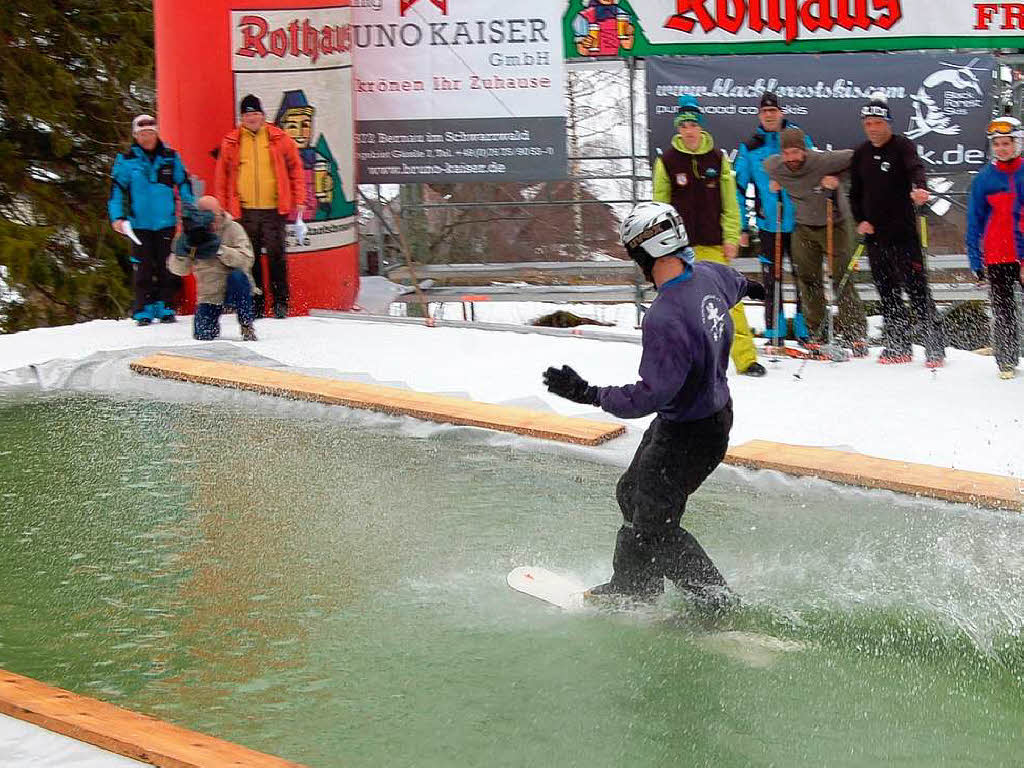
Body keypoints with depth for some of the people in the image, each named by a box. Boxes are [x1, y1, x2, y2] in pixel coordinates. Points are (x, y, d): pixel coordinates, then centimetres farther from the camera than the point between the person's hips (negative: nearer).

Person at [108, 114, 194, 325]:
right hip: (140, 223, -1)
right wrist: (117, 216, -11)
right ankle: (144, 311, 5)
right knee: (143, 268, 0)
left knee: (166, 267, 5)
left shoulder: (170, 157, 4)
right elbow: (117, 189, 0)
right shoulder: (126, 160, 0)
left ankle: (165, 308, 12)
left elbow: (183, 185, 11)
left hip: (166, 222, 1)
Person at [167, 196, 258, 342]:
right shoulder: (193, 234, -1)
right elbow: (179, 270, -4)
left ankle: (247, 326, -18)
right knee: (202, 335, -13)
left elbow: (246, 260, -22)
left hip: (236, 291, -2)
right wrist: (181, 251, -23)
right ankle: (213, 323, 28)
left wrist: (220, 250, -30)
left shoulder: (232, 229, -8)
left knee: (237, 276, -36)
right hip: (209, 295, 2)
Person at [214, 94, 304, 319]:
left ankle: (281, 302, 4)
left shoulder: (279, 139, 4)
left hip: (274, 208, -1)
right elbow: (221, 177, 11)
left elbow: (296, 169, 8)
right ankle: (256, 304, 10)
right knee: (250, 258, 4)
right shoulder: (231, 143, 7)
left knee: (276, 255, -3)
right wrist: (222, 207, 5)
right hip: (244, 210, 1)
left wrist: (298, 201, 2)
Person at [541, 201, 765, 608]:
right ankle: (633, 586, 38)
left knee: (652, 526, 3)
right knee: (632, 495, 23)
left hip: (688, 435, -10)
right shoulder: (708, 275, -7)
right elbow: (730, 280, 20)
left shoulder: (665, 319, -35)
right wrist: (746, 286, 44)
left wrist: (588, 394, -27)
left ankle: (715, 601, 12)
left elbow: (652, 394, -33)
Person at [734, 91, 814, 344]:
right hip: (768, 225, 0)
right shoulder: (749, 148, 3)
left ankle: (805, 331, 12)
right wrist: (742, 226, 4)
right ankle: (775, 333, 10)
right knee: (771, 281, 3)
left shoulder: (800, 140, 2)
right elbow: (738, 189, 8)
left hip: (799, 222, 0)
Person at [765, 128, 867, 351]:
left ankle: (855, 334, -2)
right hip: (803, 228, 4)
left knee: (842, 279, -8)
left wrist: (836, 179, -19)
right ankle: (818, 335, 11)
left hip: (833, 224, -4)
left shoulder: (824, 161, -24)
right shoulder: (774, 167, -9)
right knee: (808, 281, 3)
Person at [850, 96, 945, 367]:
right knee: (886, 291, 8)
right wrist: (860, 220, 3)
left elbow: (916, 168, -25)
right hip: (874, 233, 5)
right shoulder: (861, 154, 12)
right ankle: (898, 345, 16)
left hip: (903, 232, -5)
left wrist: (919, 188, -47)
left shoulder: (902, 146, -4)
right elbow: (855, 193, 20)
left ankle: (935, 347, -3)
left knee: (916, 288, -7)